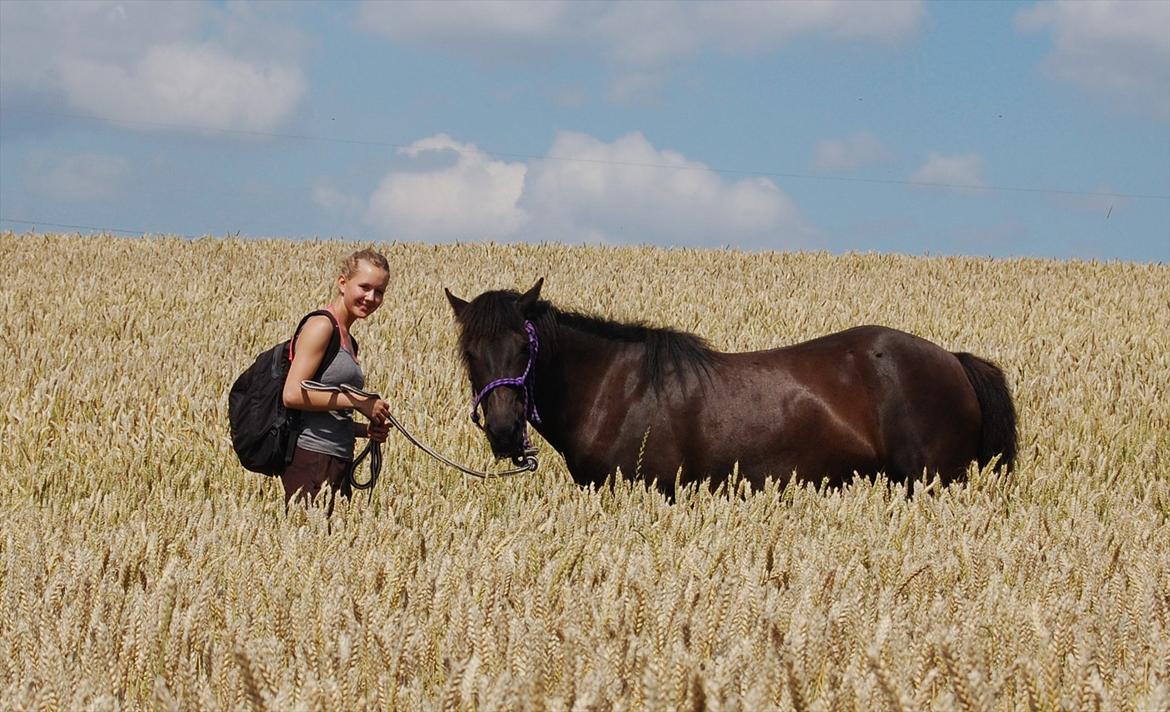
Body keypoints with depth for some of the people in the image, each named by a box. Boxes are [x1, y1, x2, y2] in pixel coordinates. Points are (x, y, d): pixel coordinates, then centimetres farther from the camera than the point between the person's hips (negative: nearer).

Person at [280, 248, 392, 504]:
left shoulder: (346, 338, 20)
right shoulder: (322, 325, -7)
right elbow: (292, 394, -18)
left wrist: (367, 430, 7)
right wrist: (358, 402, -13)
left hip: (338, 461, 10)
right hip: (311, 459, -10)